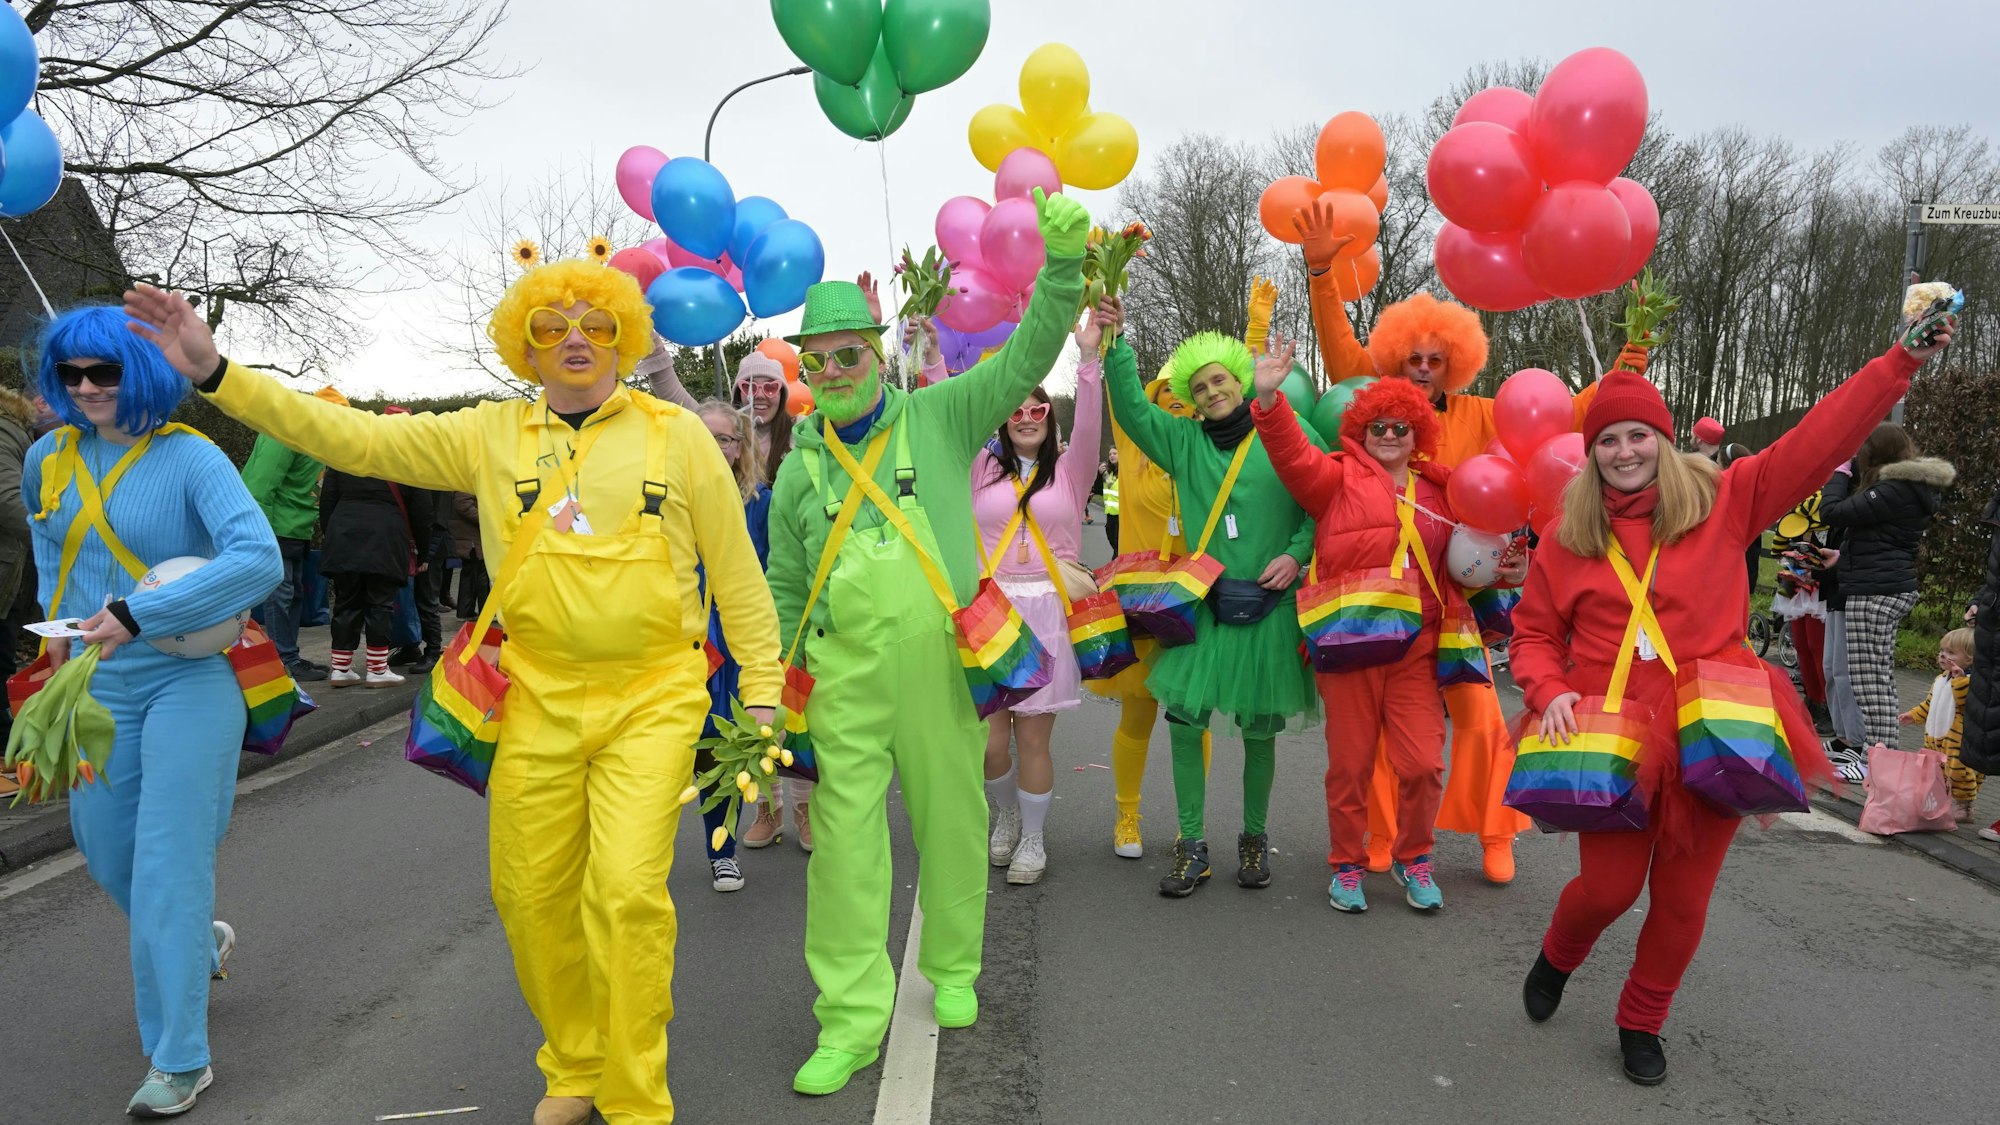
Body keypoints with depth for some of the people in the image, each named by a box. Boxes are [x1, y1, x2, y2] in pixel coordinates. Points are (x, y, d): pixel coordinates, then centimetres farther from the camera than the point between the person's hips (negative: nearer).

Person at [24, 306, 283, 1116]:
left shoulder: (189, 458, -13)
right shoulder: (48, 460, 5)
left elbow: (259, 559, -27)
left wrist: (137, 615, -27)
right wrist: (57, 615, 11)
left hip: (187, 680, -6)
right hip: (97, 688, 6)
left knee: (167, 864, -5)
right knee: (108, 856, 16)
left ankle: (180, 1059, 5)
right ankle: (198, 943, 46)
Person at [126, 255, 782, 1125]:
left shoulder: (676, 434, 1)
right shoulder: (490, 435, 7)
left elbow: (736, 571, 4)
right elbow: (355, 439, 4)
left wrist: (762, 689, 3)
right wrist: (215, 373, -3)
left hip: (652, 700, -3)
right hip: (538, 702, 3)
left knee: (628, 890, -11)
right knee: (530, 892, 9)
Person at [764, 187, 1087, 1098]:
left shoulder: (939, 418, 4)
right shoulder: (800, 467, 10)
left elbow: (1028, 355, -5)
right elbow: (785, 592, 16)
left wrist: (1063, 261, -18)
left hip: (939, 659, -1)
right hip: (844, 673, 2)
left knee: (951, 821, 10)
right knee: (845, 833, -2)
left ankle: (952, 971, 31)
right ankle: (852, 1015, 8)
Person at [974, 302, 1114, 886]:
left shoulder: (1069, 468, 8)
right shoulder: (984, 465, 10)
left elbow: (1088, 424, -9)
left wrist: (1090, 357, -21)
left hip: (1049, 612, -1)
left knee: (1033, 736, 0)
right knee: (988, 736, 0)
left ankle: (1032, 838, 21)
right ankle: (1004, 816, 30)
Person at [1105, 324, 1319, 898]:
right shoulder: (1183, 441, 9)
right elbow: (1131, 409, 2)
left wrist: (1297, 553, -10)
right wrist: (1115, 344, -7)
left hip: (1268, 604, -1)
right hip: (1201, 603, 2)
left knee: (1260, 728, 7)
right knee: (1184, 716, -5)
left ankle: (1254, 838, 27)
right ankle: (1192, 844, 9)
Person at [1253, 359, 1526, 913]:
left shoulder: (1438, 491, 15)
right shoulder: (1339, 477, 4)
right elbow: (1293, 456, -13)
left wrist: (1506, 570, 6)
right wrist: (1269, 398, -28)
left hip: (1416, 646, 3)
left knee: (1424, 764, -2)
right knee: (1350, 764, 5)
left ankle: (1412, 857, 24)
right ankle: (1347, 864, 25)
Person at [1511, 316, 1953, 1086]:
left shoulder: (1721, 501, 0)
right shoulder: (1568, 538, 2)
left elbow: (1817, 442, -6)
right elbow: (1534, 634, 7)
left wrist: (1905, 359, -12)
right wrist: (1549, 691, -12)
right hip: (1615, 739, 0)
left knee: (1683, 895, 9)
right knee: (1608, 886, 2)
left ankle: (1642, 1024, 32)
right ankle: (1556, 960, 36)